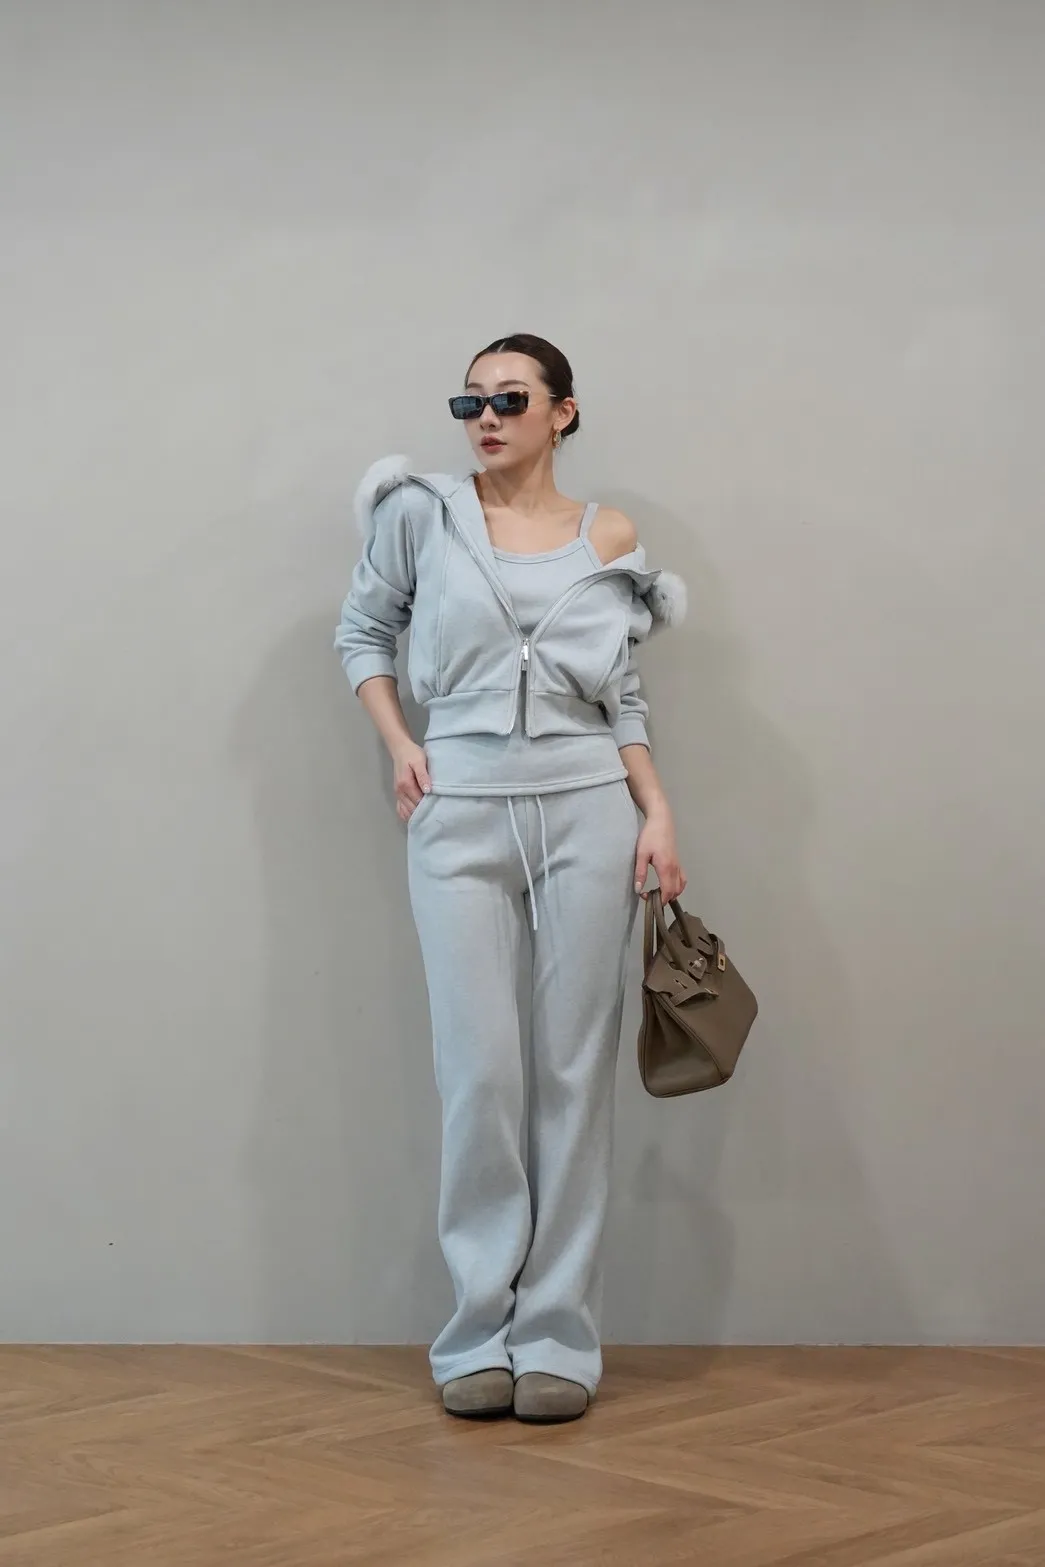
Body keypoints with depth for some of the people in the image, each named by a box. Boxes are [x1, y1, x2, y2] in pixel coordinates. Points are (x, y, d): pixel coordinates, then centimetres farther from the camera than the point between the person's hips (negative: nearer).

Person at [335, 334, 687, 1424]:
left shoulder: (608, 540, 8)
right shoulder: (422, 514, 4)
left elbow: (624, 698, 11)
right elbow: (362, 631, 16)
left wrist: (658, 813, -1)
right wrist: (397, 747, 2)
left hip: (586, 809, 1)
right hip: (460, 812, -1)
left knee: (574, 1071, 1)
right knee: (478, 1070, -5)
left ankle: (558, 1337, 7)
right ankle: (479, 1337, 6)